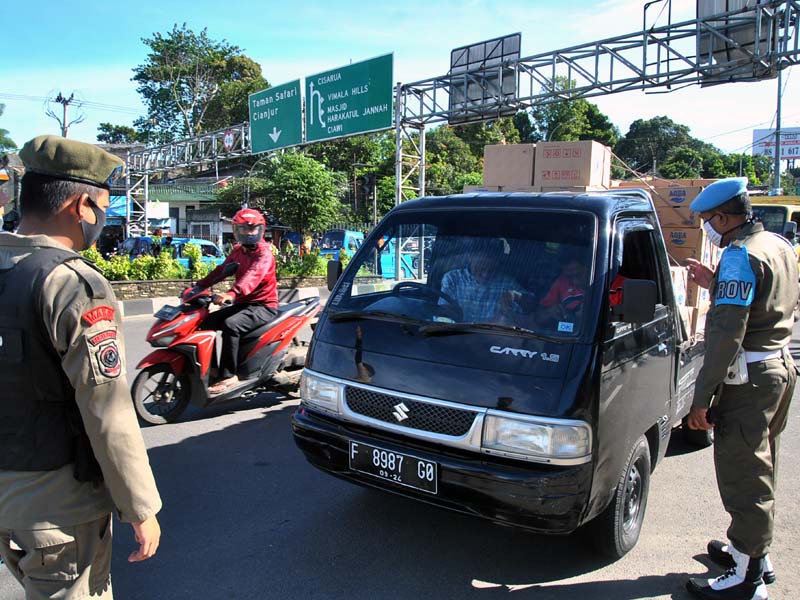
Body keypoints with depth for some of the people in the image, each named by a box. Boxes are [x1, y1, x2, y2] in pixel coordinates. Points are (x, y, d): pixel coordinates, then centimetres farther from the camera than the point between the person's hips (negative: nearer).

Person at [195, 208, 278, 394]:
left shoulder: (264, 253, -14)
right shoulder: (238, 250, 14)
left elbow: (253, 275, -32)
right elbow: (222, 269, 9)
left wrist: (231, 293, -48)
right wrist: (200, 285, -4)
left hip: (263, 306, -9)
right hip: (242, 303, 9)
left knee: (230, 325, -32)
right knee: (206, 322, 0)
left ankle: (229, 376, -27)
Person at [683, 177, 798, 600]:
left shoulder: (740, 256, -18)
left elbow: (727, 335, -24)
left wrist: (702, 397, -22)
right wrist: (714, 284, 18)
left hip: (749, 379, -10)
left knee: (742, 476, -1)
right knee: (759, 470, 21)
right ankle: (752, 552, 36)